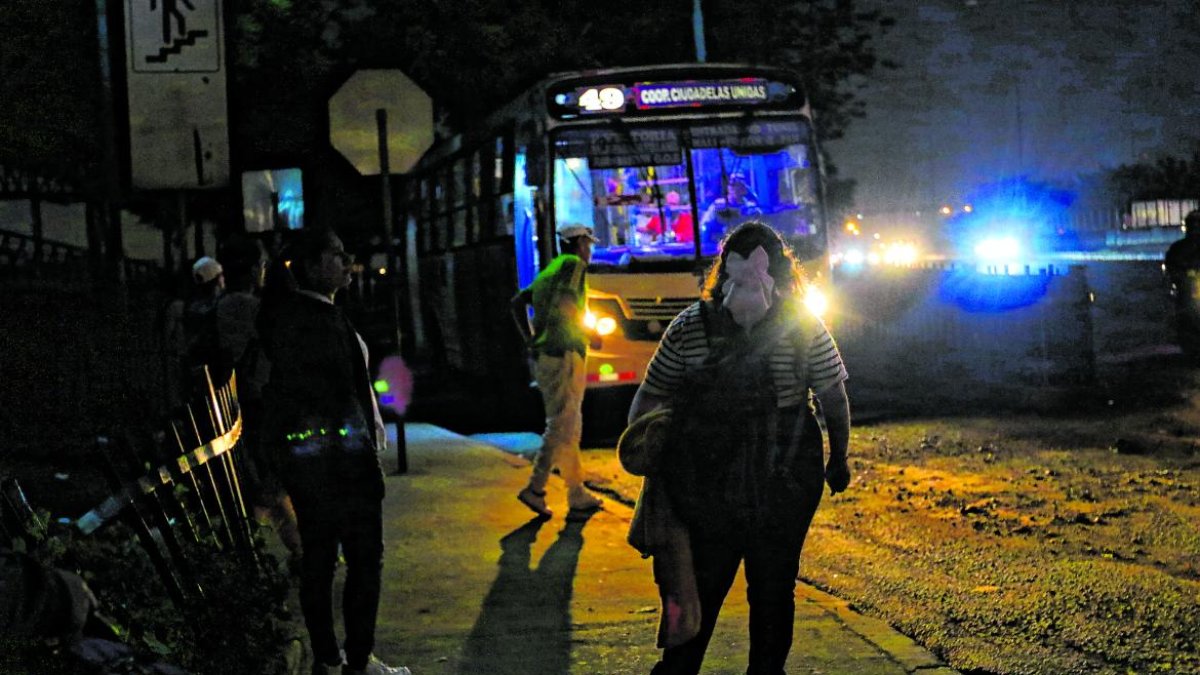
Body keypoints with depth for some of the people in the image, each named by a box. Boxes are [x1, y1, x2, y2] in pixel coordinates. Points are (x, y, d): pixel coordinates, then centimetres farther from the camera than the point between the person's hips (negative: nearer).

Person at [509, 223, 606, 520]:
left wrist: (530, 339, 11)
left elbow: (519, 301, 17)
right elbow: (563, 300, -22)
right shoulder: (574, 264, -4)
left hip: (544, 358, 9)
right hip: (565, 354, -9)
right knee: (561, 427, -6)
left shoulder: (550, 269, 21)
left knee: (570, 428, 11)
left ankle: (579, 498, 11)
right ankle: (535, 488, -7)